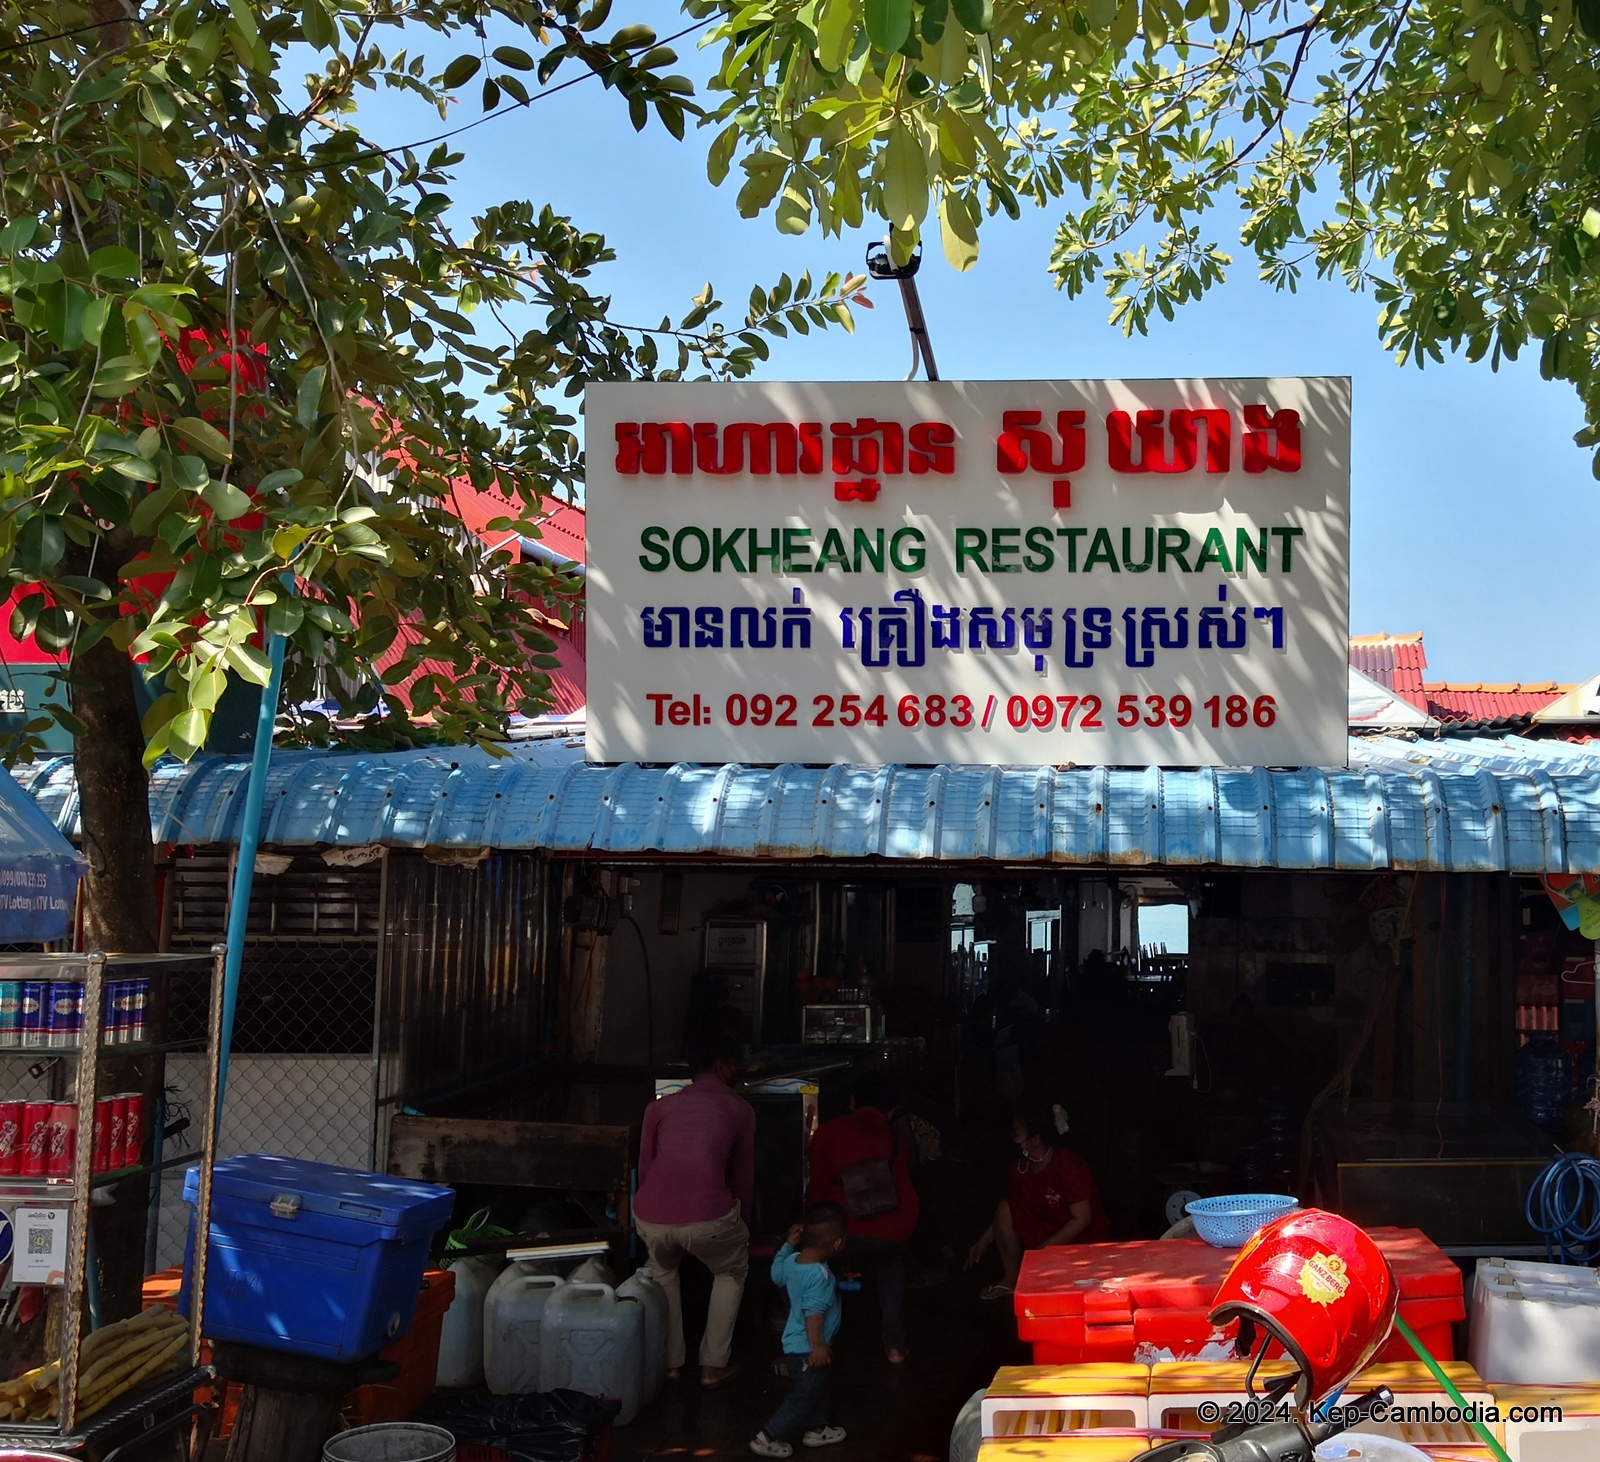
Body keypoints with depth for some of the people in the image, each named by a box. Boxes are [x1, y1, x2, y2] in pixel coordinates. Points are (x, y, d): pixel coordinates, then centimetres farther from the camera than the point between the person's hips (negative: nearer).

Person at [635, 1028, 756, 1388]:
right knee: (732, 1272, 30)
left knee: (663, 1270, 36)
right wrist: (738, 1220, 40)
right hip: (707, 1217, -2)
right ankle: (713, 1366, 26)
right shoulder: (740, 1110, 17)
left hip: (650, 1218, 3)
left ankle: (670, 1362, 34)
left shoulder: (660, 1107, 21)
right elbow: (743, 1177, 23)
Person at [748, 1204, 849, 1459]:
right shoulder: (819, 1275, -30)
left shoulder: (792, 1261, -5)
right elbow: (813, 1312, -34)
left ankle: (817, 1430, 39)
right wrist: (817, 1345, -32)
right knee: (805, 1396, 4)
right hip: (808, 1349, -9)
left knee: (816, 1389, 25)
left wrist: (788, 1244, 12)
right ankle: (767, 1438, 8)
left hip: (795, 1343, 9)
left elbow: (776, 1273, 17)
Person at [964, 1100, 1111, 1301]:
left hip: (1084, 1239, -6)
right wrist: (984, 1241, -2)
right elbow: (1008, 1211, 7)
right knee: (1005, 1209, -15)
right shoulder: (1020, 1168, -5)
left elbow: (1082, 1219, -22)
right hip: (1048, 1229, 6)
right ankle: (1010, 1279, -3)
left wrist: (1043, 1250, -23)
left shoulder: (1068, 1166, -24)